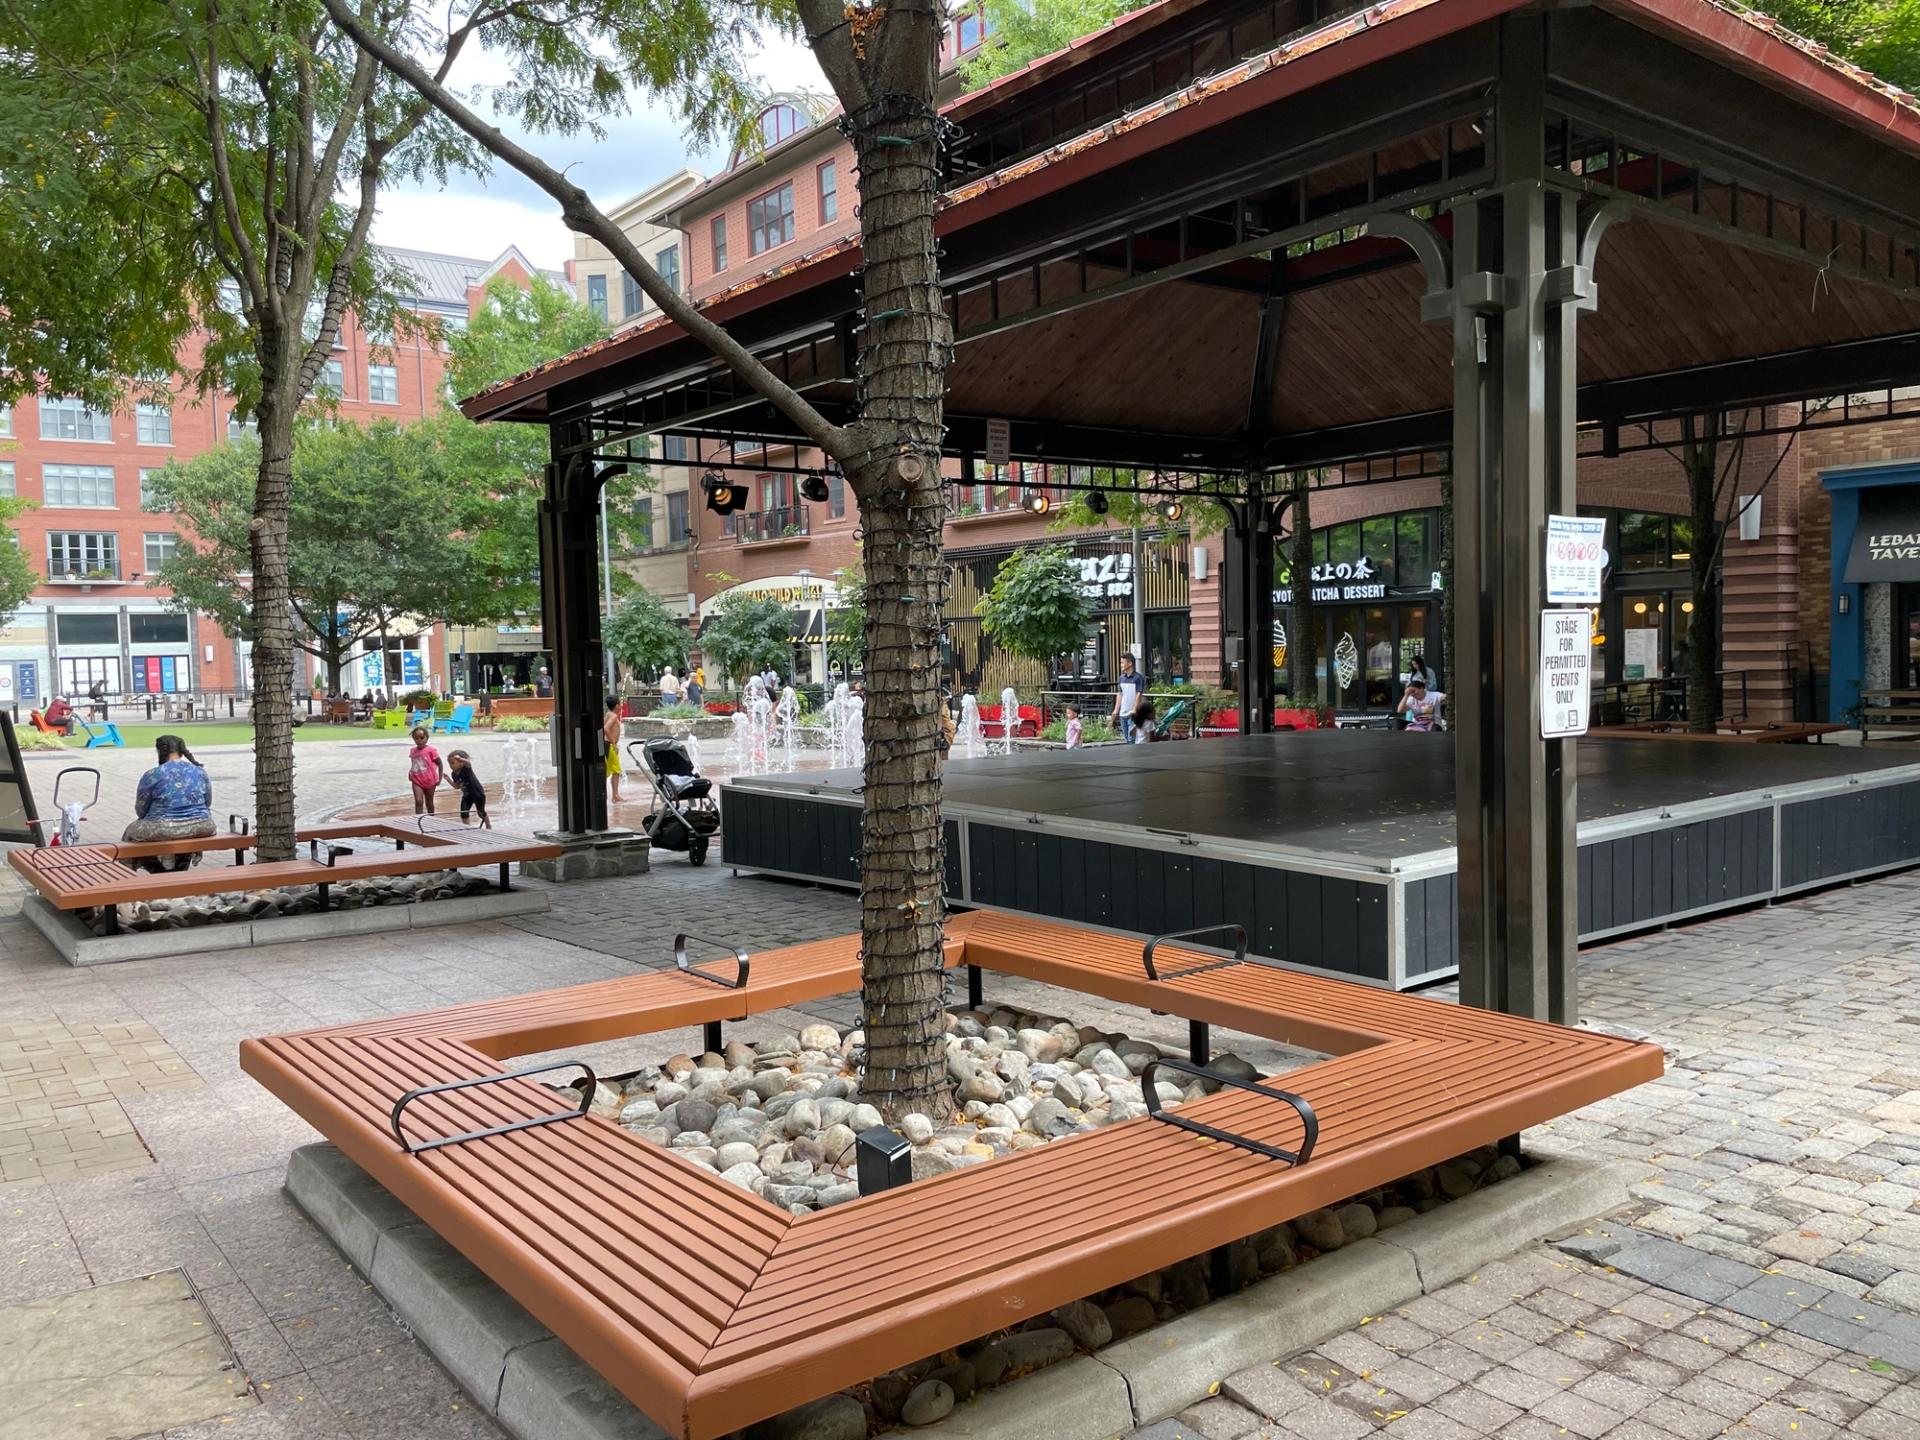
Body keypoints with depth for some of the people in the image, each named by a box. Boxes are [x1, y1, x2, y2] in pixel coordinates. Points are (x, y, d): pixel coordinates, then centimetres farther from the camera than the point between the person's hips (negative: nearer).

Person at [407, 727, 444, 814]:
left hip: (430, 781, -2)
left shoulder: (431, 750, -12)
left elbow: (439, 764, -6)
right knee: (418, 801, -13)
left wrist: (439, 778, -9)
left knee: (429, 803, 12)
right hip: (417, 781, 2)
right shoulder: (412, 751, 2)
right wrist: (410, 773, 3)